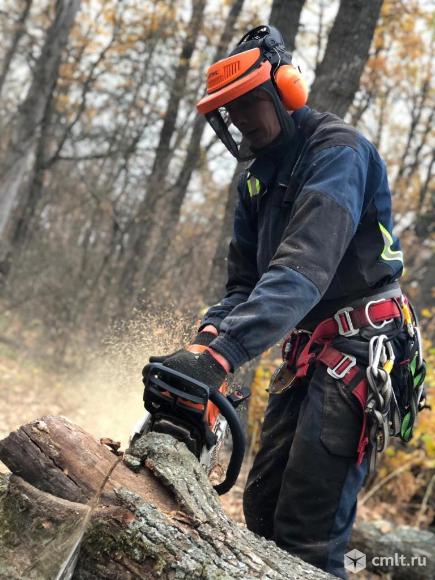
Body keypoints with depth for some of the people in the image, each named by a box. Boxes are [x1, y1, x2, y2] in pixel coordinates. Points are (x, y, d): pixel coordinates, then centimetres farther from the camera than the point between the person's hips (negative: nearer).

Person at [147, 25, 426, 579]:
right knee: (262, 509, 12)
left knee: (308, 531, -15)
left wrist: (223, 355, -42)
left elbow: (304, 267, -31)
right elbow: (243, 281, 9)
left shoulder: (337, 150, -16)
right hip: (304, 348, 9)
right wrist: (207, 339, -14)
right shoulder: (257, 179, 13)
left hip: (359, 341, -9)